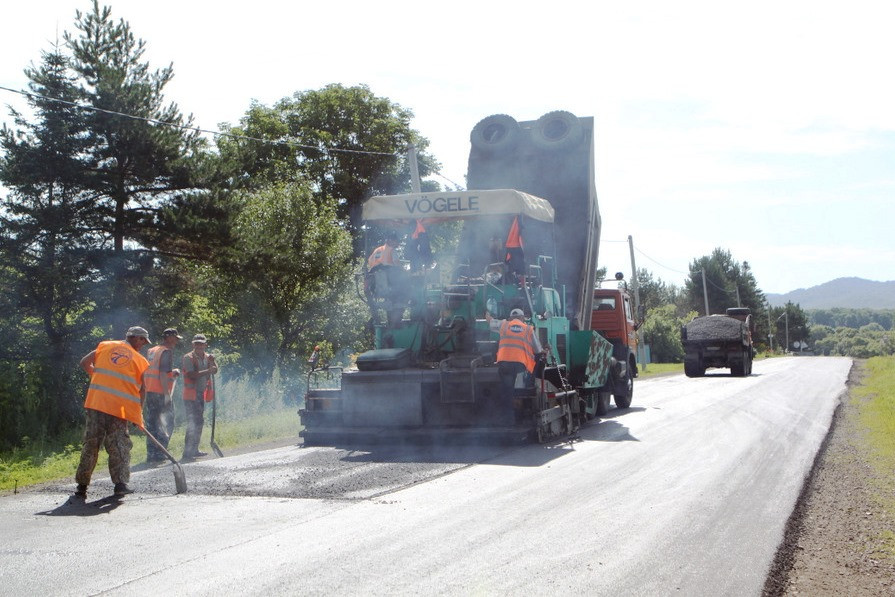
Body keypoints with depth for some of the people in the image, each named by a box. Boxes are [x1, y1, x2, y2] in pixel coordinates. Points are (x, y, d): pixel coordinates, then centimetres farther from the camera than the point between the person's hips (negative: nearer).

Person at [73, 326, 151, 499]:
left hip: (96, 401, 2)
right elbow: (142, 389, 8)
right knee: (119, 444, 7)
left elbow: (84, 363, 14)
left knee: (91, 443, 7)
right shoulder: (140, 360, 8)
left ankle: (82, 486, 11)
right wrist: (139, 413, 15)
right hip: (119, 407, -2)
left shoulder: (105, 346, 13)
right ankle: (121, 483, -2)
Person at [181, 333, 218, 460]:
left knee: (199, 422, 15)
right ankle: (187, 452, -14)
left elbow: (215, 370, -2)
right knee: (192, 423, -13)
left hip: (201, 394, 8)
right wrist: (207, 371, -27)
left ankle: (194, 450, 26)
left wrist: (212, 361, -20)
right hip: (191, 395, -8)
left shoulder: (207, 357, 11)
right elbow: (191, 375, -22)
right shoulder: (188, 358, -10)